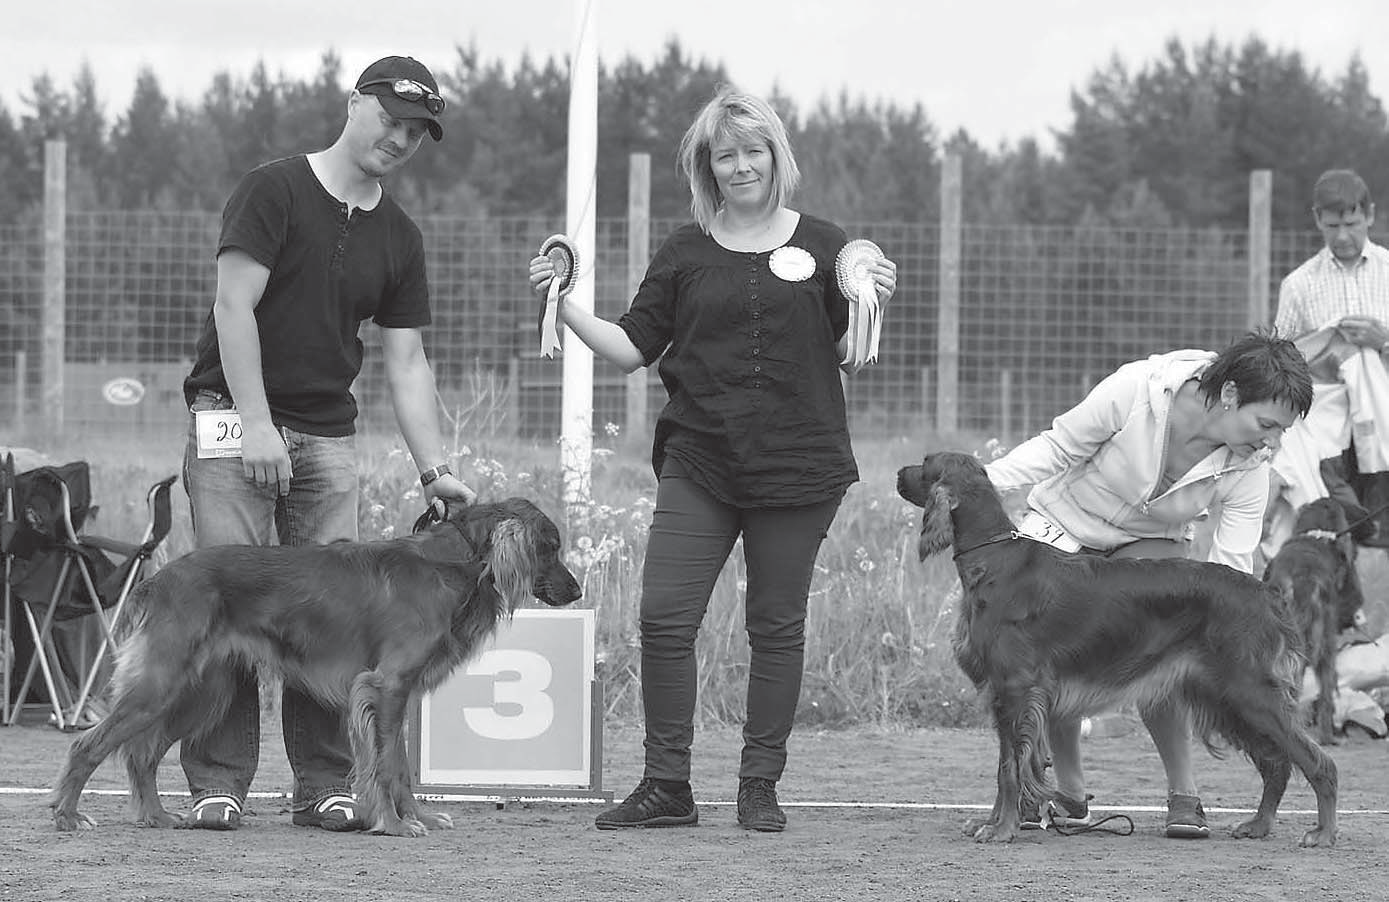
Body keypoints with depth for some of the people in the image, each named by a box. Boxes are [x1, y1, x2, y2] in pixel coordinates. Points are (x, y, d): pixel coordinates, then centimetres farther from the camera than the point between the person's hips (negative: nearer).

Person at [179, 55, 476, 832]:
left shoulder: (398, 237, 11)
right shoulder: (274, 192, -5)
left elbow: (406, 362, 10)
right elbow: (235, 307, -11)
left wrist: (435, 468, 0)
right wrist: (257, 423, -18)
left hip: (329, 434, 5)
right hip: (236, 420, -5)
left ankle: (325, 786, 3)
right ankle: (218, 784, -8)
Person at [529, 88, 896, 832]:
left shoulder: (820, 246, 4)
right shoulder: (687, 251, 7)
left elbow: (845, 354, 7)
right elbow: (634, 346, 8)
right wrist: (564, 309, -3)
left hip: (798, 465, -1)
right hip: (698, 463, 1)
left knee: (777, 627, 5)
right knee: (664, 618, -6)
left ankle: (760, 786, 14)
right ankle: (667, 786, 3)